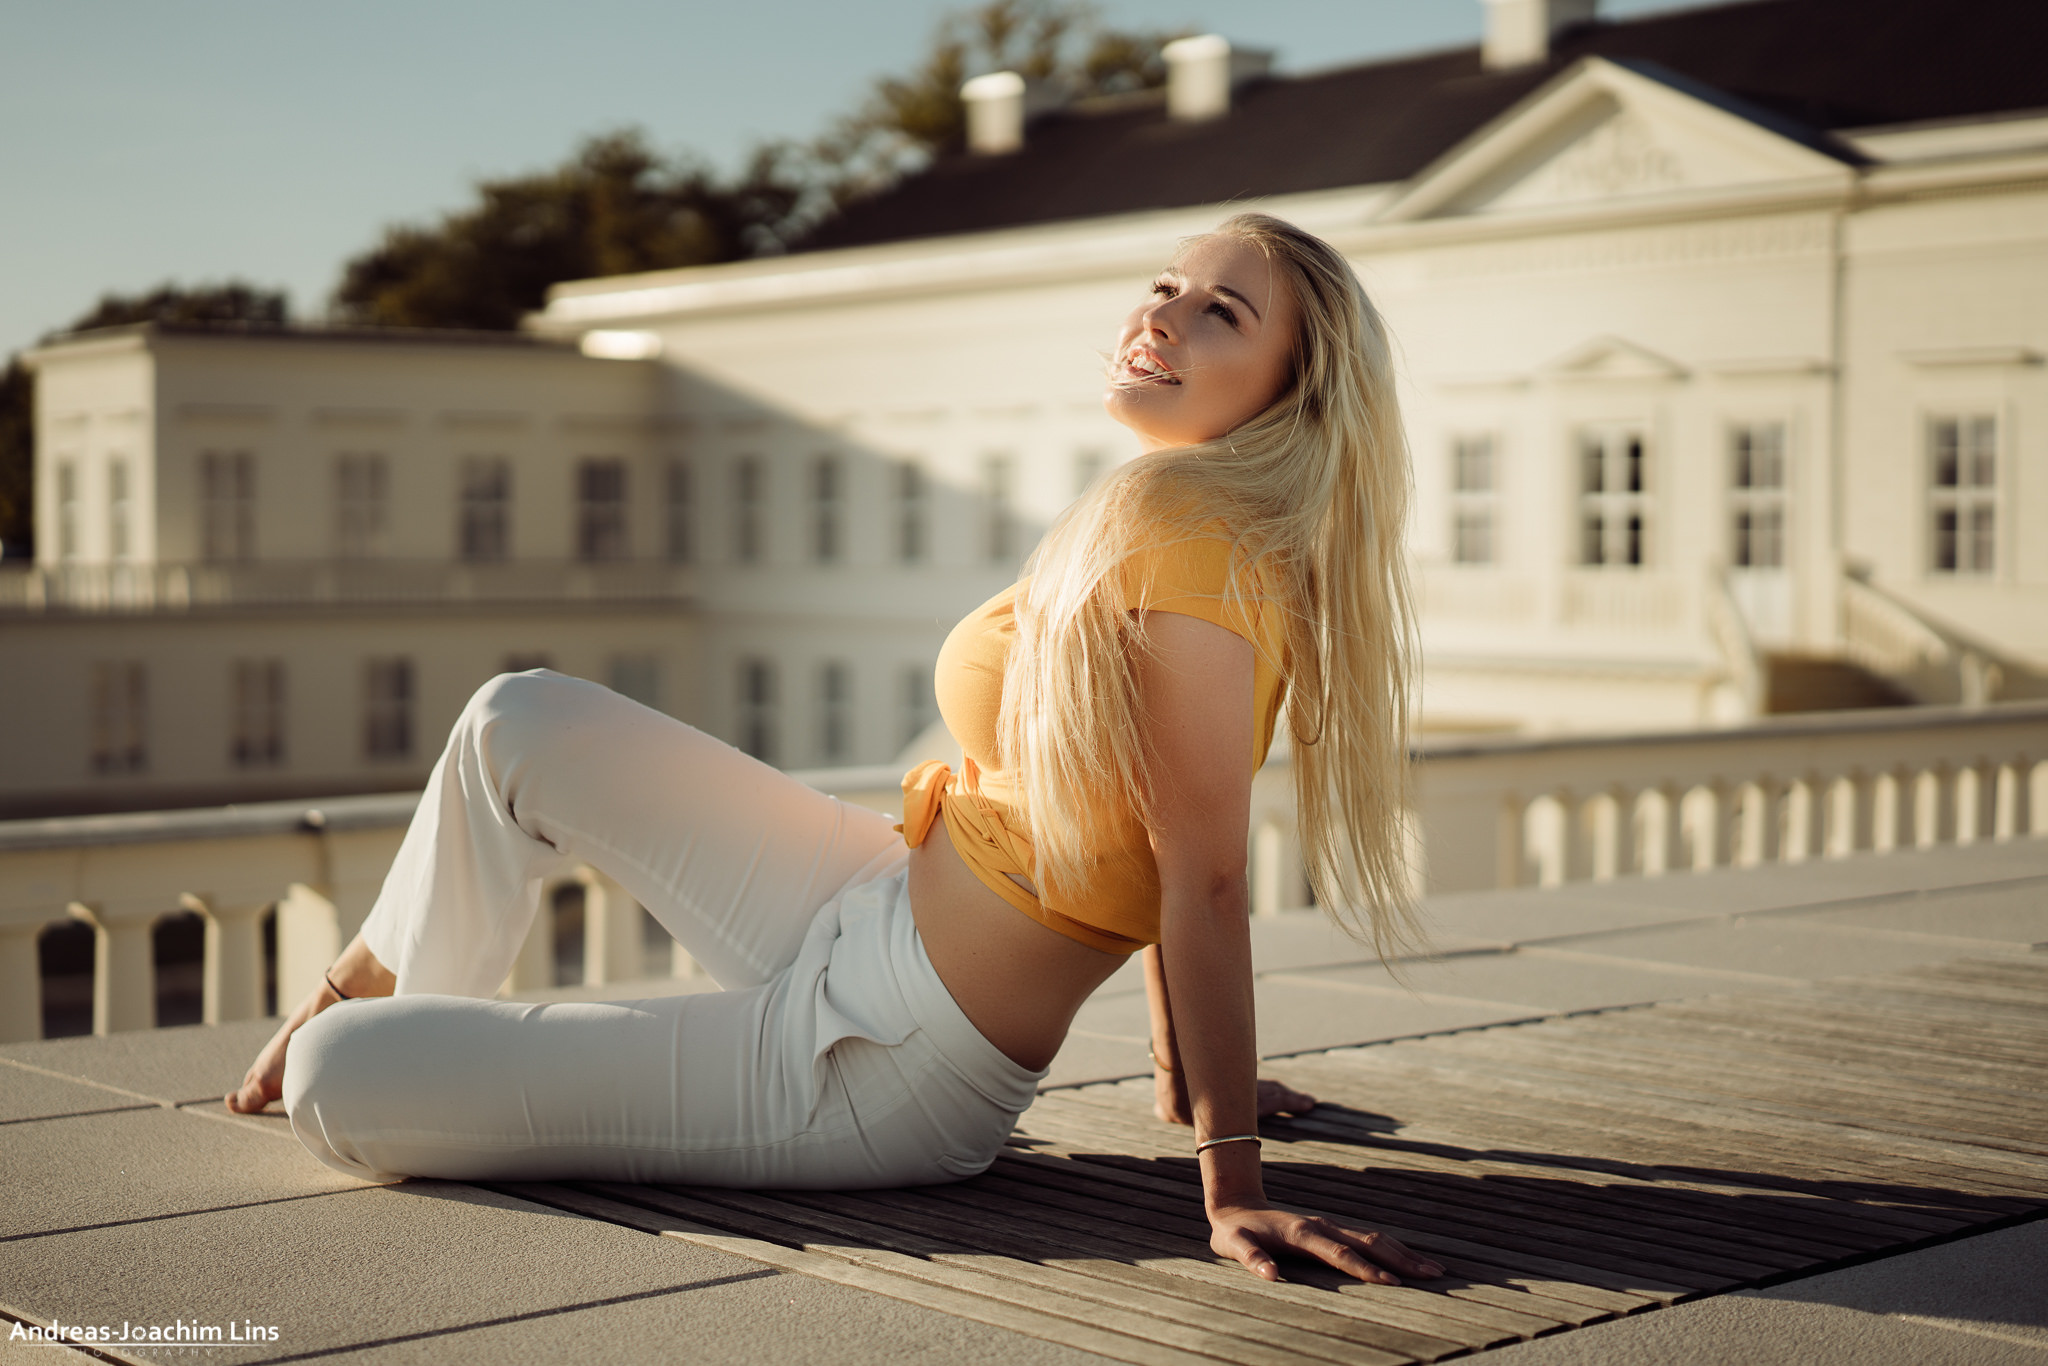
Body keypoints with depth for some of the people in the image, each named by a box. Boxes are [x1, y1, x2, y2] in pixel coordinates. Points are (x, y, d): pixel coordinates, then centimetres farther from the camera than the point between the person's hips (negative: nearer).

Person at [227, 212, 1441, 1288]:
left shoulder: (1181, 527, -25)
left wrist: (1235, 1190, -28)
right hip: (878, 911, 9)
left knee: (327, 1084, -6)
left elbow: (1206, 878, -28)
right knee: (521, 722, 17)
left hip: (875, 1082, -9)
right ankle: (380, 991, 38)